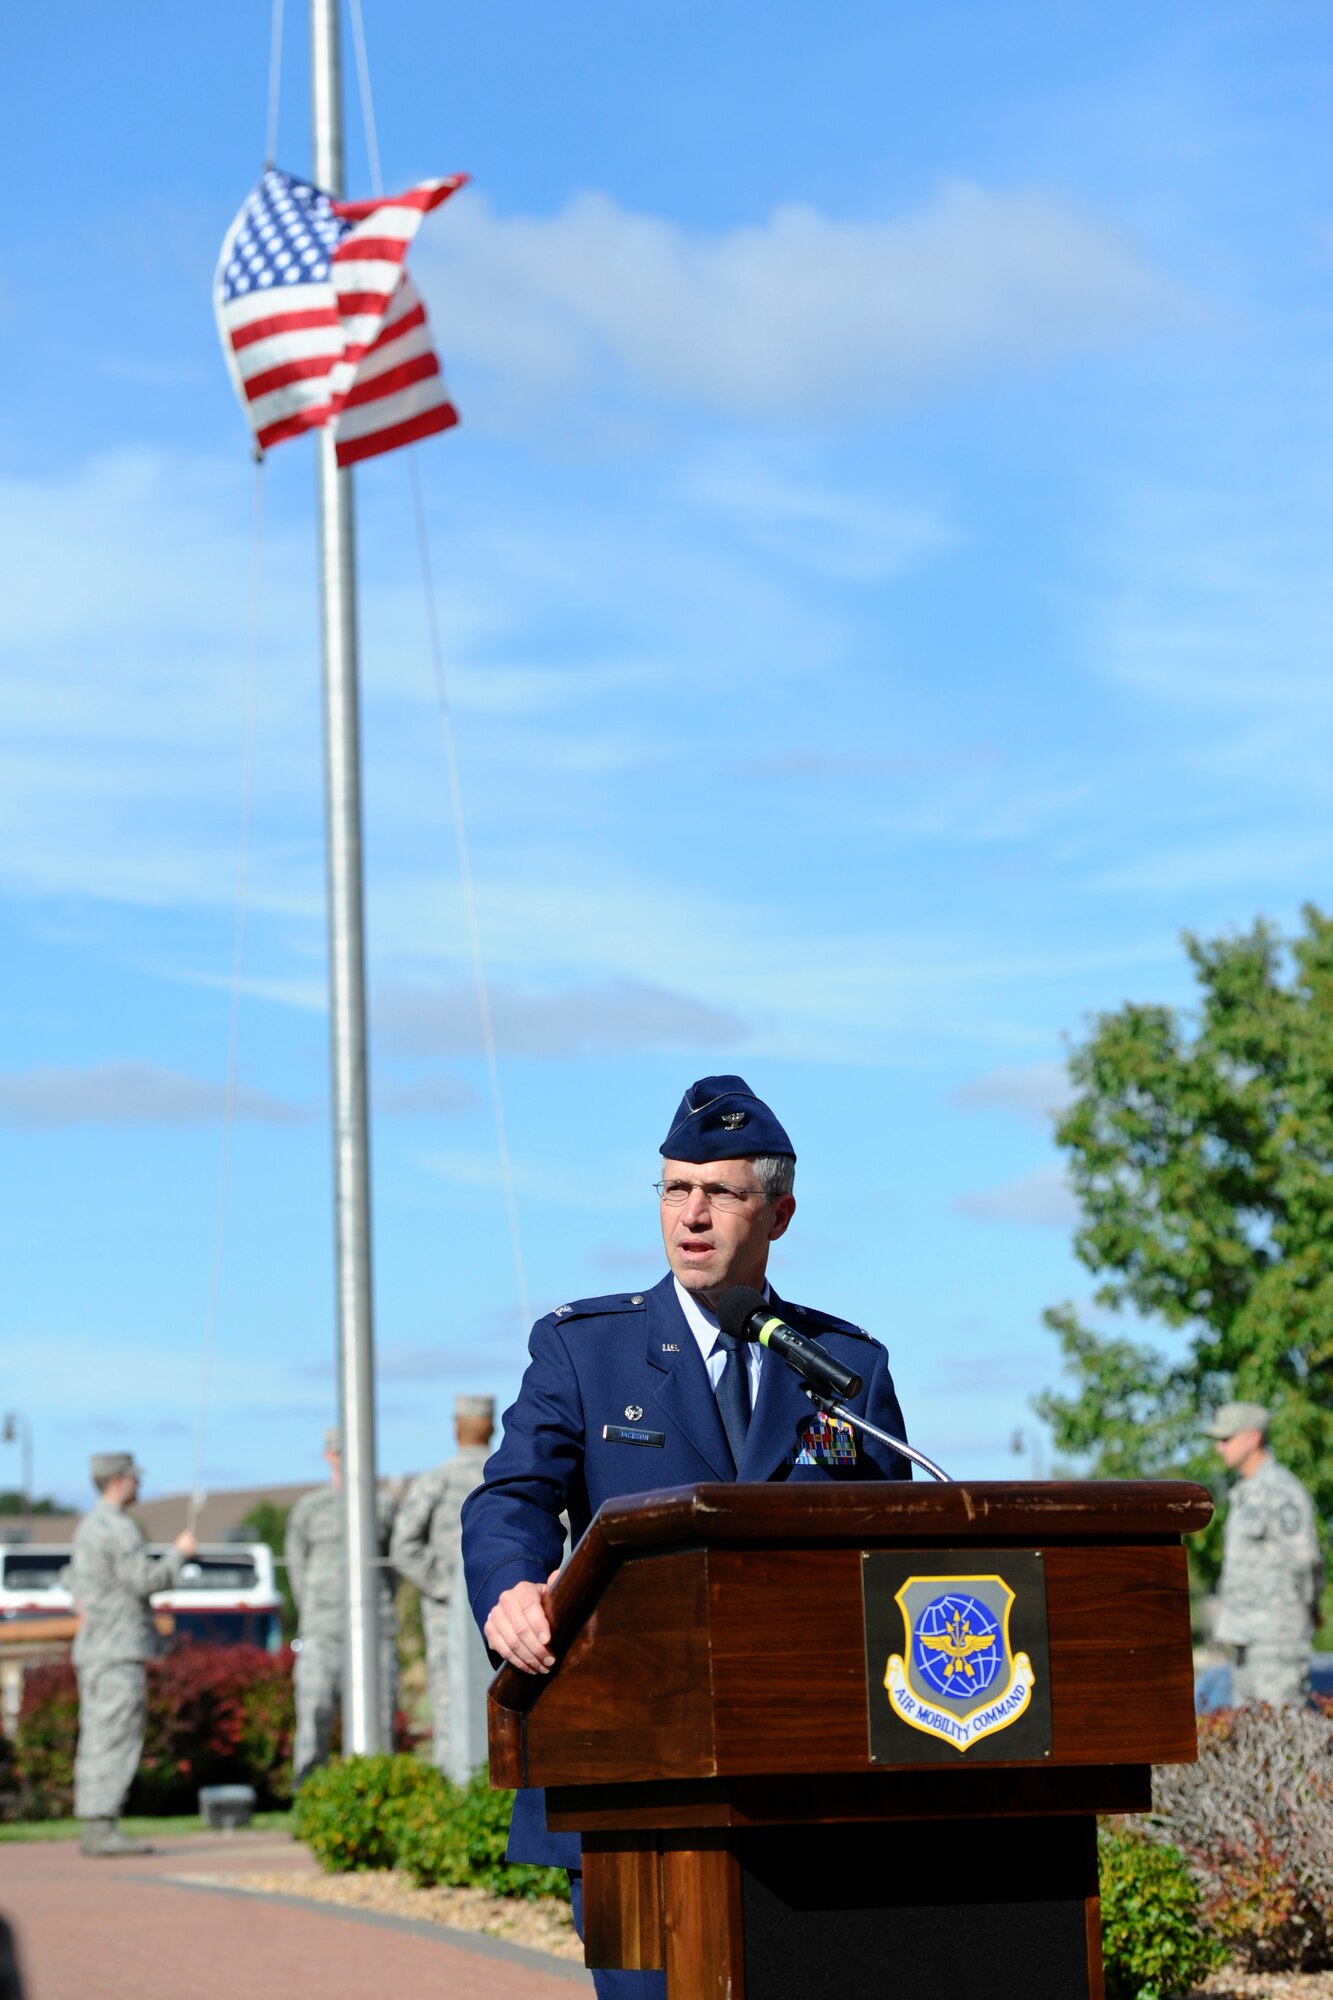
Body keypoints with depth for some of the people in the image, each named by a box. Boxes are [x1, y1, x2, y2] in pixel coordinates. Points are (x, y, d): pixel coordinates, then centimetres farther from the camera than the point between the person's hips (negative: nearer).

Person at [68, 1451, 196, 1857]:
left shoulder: (87, 1526, 18)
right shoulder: (119, 1528, -14)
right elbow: (146, 1579, -18)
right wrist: (179, 1553, -5)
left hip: (91, 1649, 10)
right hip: (119, 1649, -10)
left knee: (97, 1739, 8)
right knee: (117, 1738, -12)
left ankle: (93, 1830, 8)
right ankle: (102, 1827, -16)